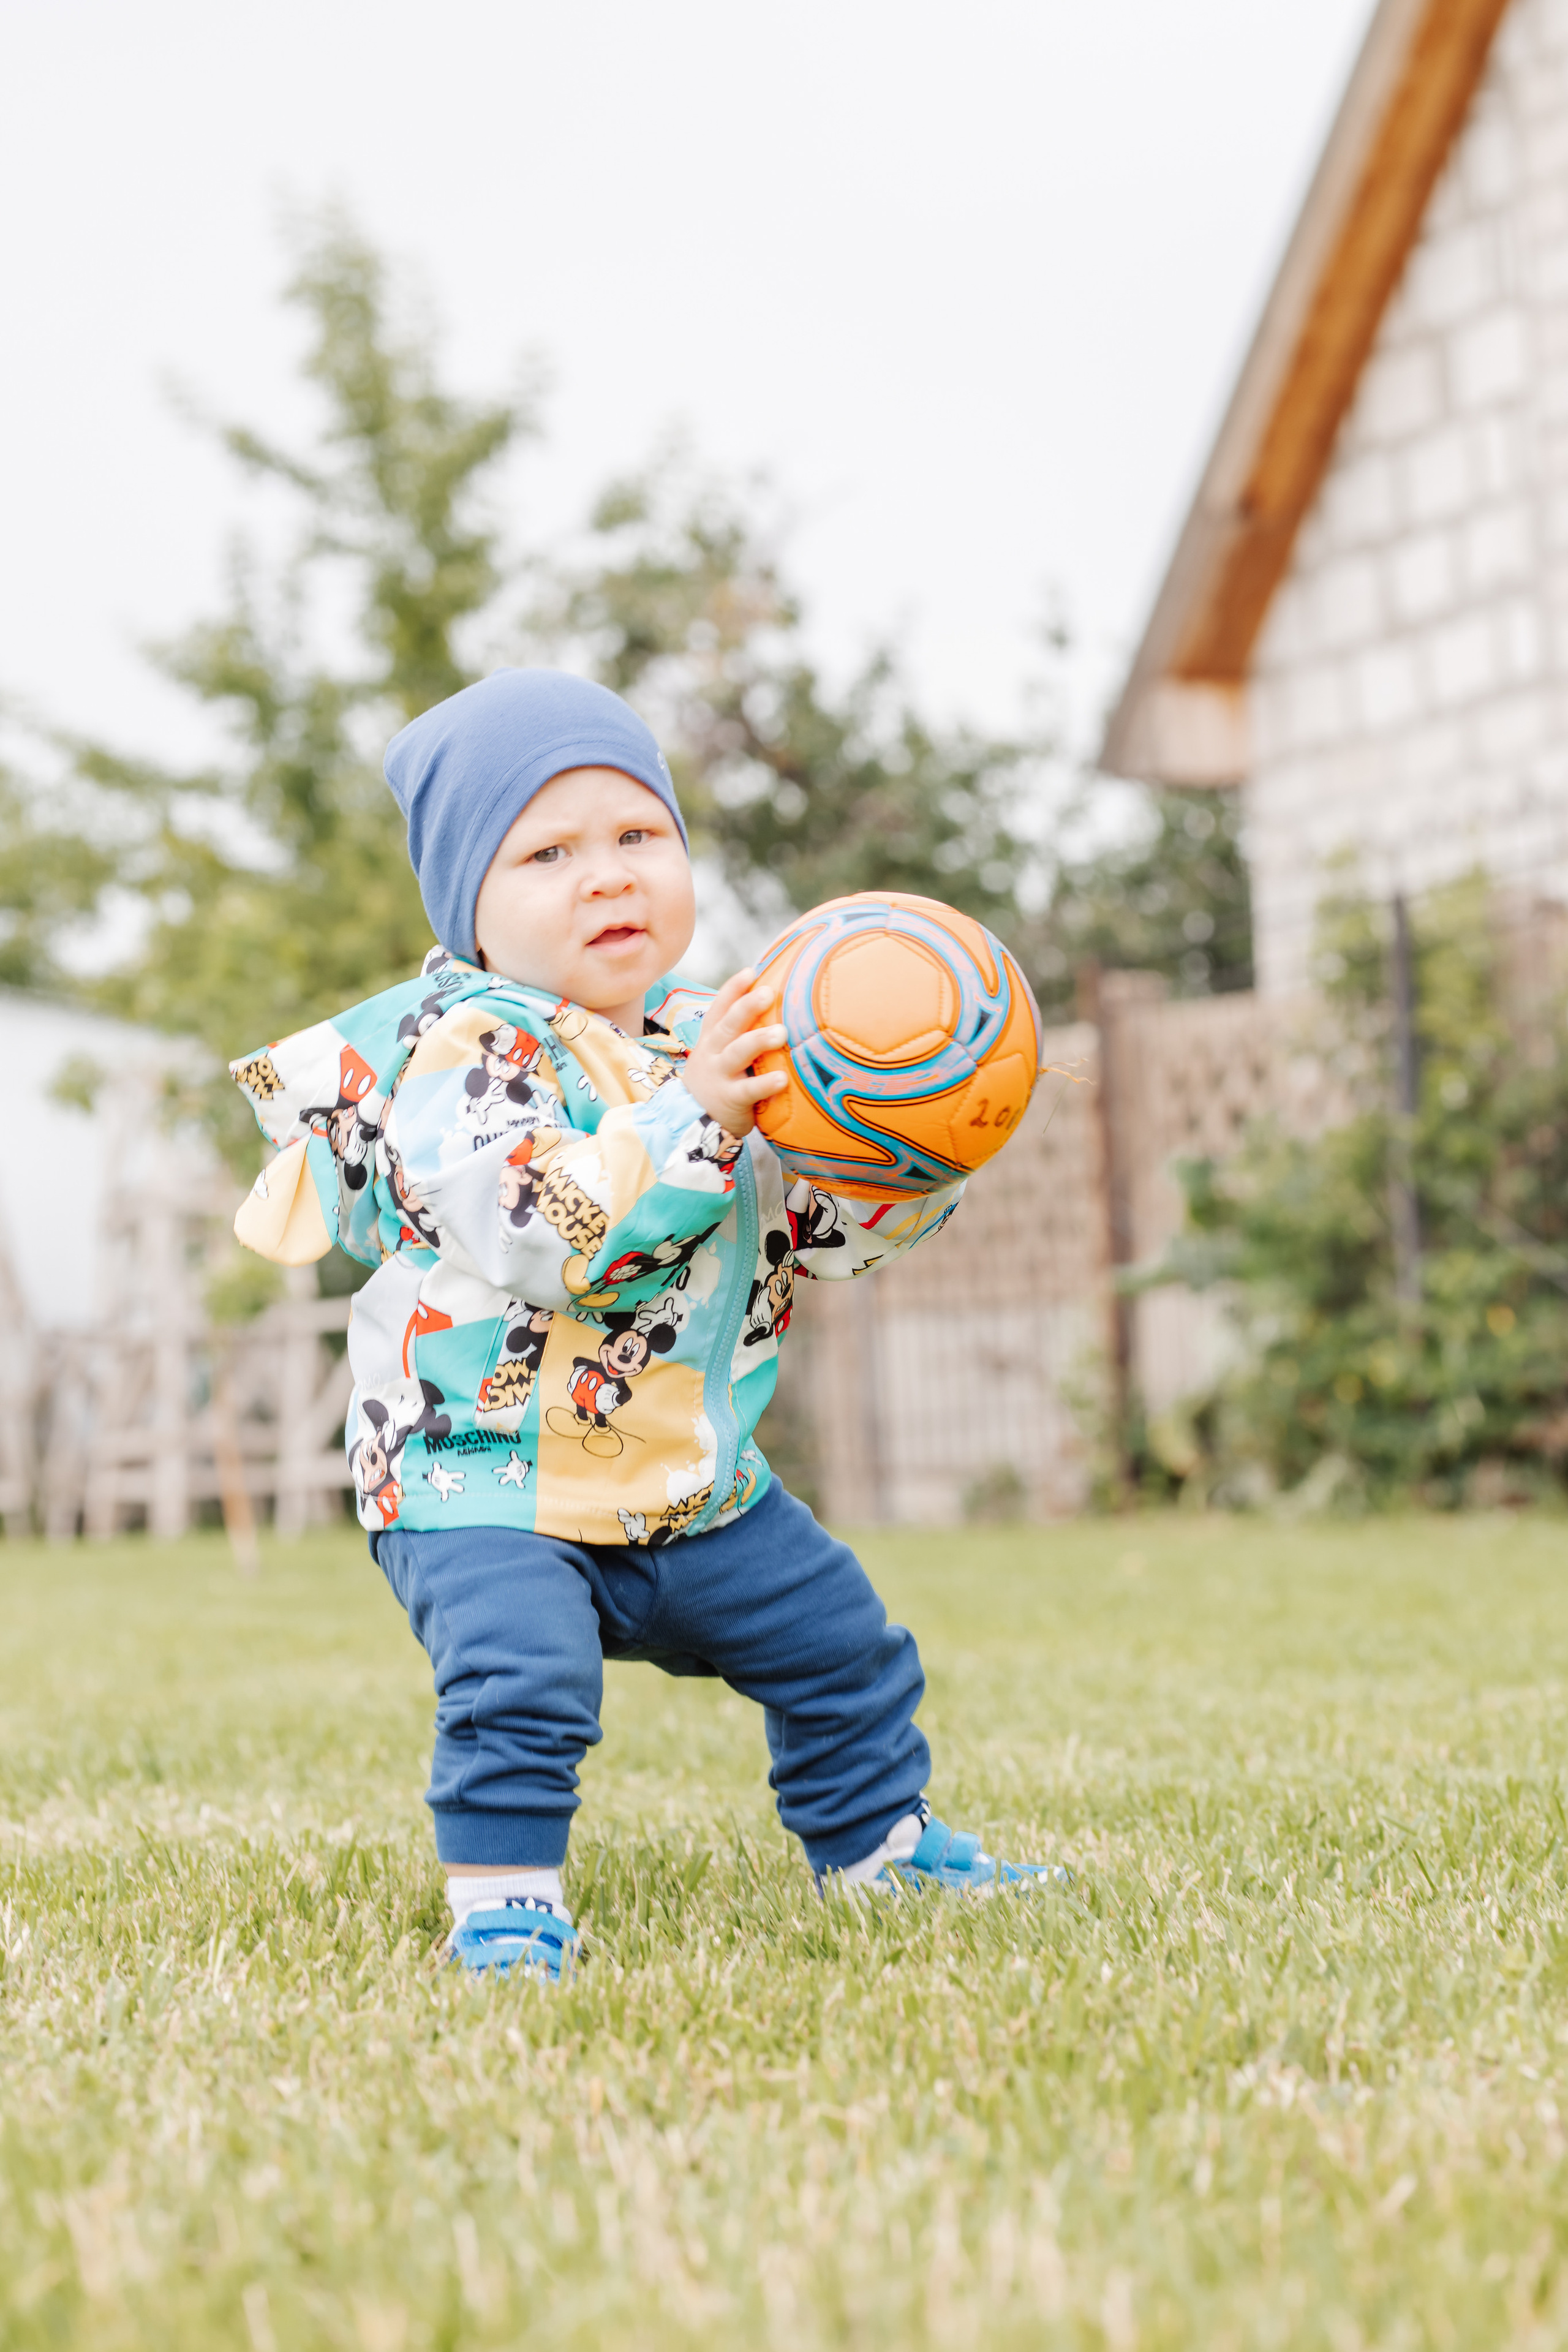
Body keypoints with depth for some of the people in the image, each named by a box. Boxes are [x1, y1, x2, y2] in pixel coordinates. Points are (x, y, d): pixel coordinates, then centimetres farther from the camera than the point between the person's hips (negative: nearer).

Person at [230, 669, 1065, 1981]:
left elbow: (829, 1225, 11)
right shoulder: (469, 1049, -17)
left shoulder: (718, 1037, 5)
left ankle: (884, 1845, 38)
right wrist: (691, 1121, -37)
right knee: (519, 1677, -28)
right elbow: (531, 1231, -33)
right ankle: (500, 1902, -8)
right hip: (485, 1471, -7)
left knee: (840, 1642, 17)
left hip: (693, 1477, 7)